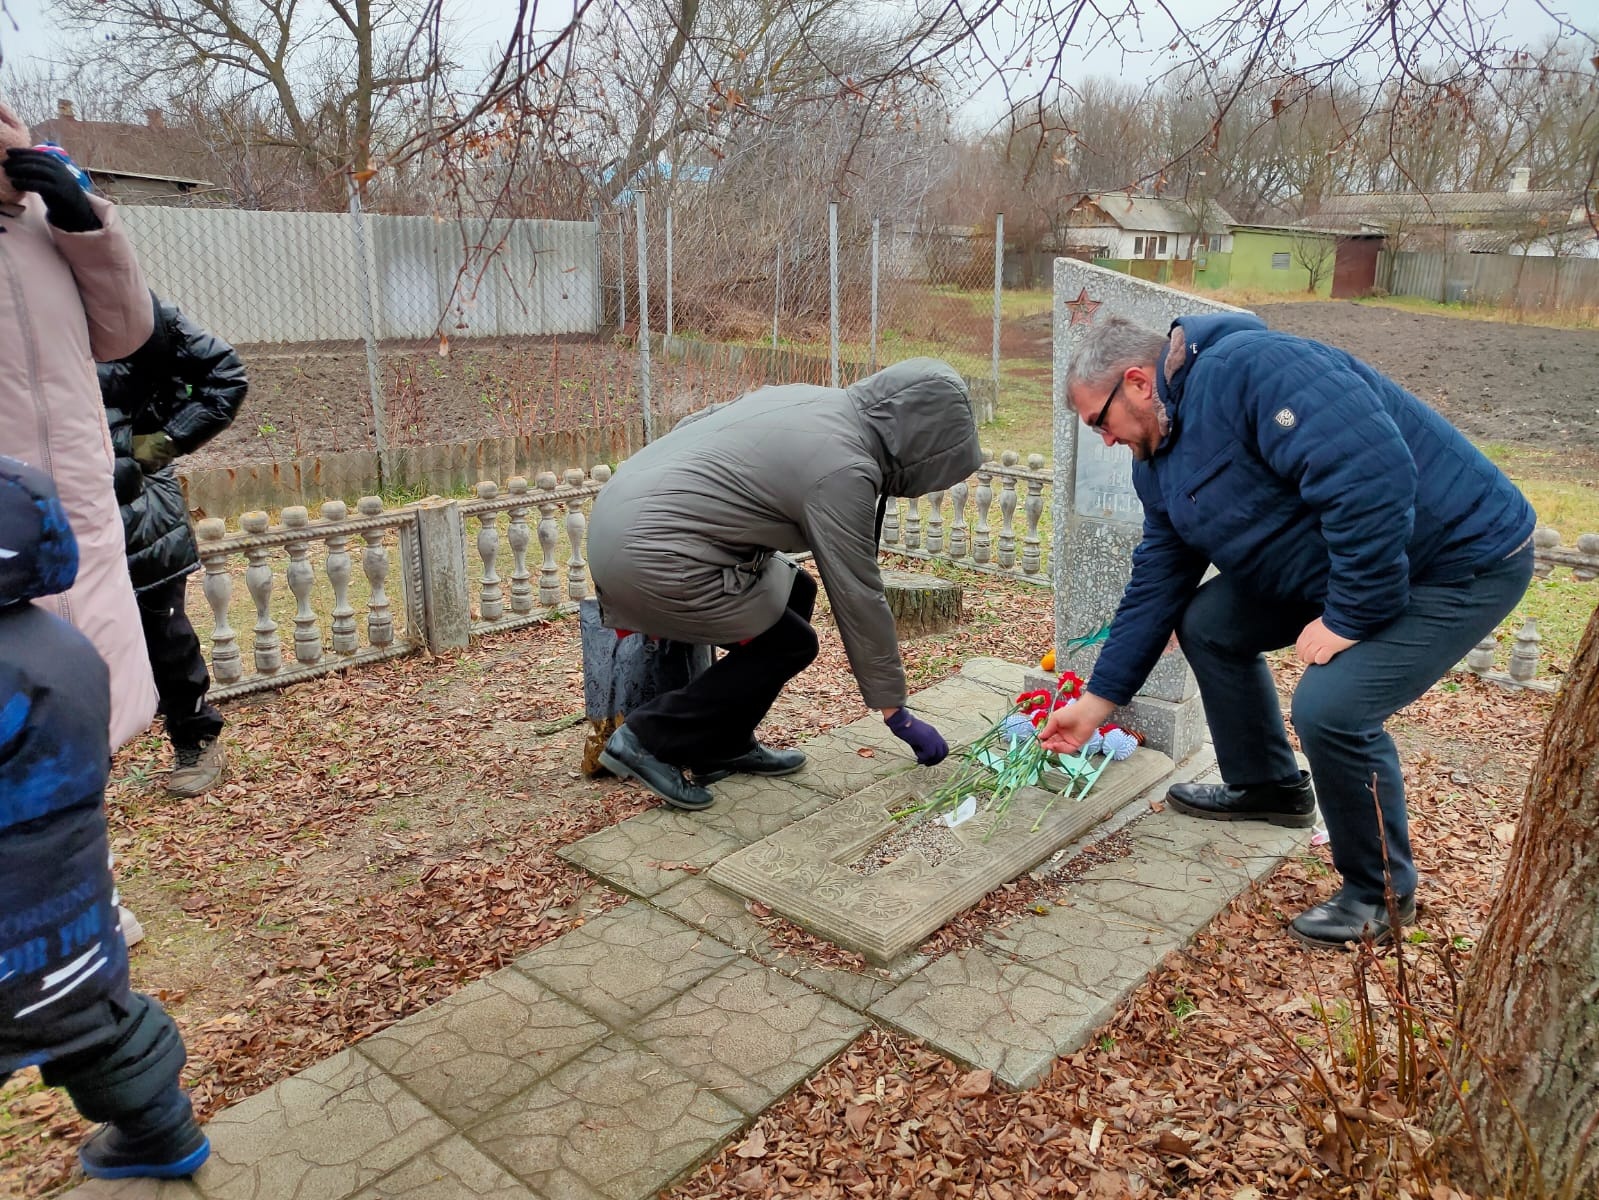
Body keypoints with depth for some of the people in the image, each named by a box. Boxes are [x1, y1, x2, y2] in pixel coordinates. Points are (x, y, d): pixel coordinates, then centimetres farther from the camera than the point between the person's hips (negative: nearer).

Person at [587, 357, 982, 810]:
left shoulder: (810, 398, 9)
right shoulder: (843, 470, -16)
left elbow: (689, 427, 14)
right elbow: (858, 598, -11)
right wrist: (897, 713, -2)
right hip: (646, 557, -9)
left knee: (796, 590, 15)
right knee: (789, 643, 2)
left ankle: (722, 746, 20)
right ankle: (650, 738, 3)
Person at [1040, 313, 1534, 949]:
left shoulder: (1247, 368, -26)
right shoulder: (1158, 461, 5)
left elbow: (1373, 473, -36)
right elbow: (1155, 585, 9)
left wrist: (1350, 616, -26)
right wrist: (1097, 701, 9)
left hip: (1463, 560, -9)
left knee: (1329, 706, -24)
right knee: (1207, 623, 8)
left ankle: (1381, 892, 3)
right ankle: (1268, 787, 28)